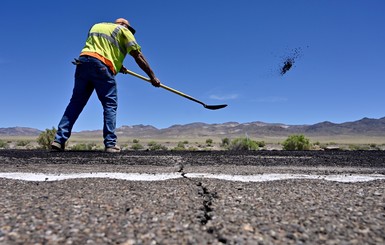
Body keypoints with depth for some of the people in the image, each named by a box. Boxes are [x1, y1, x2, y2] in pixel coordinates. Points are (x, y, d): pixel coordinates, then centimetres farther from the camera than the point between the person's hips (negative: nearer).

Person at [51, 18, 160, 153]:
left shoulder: (96, 26, 32)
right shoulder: (123, 30, 15)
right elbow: (138, 56, 9)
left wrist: (117, 65, 27)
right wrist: (152, 77, 11)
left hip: (83, 61, 5)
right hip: (102, 66, -5)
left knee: (75, 103, 7)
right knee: (110, 104, -1)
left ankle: (59, 140, 6)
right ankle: (110, 144, -6)